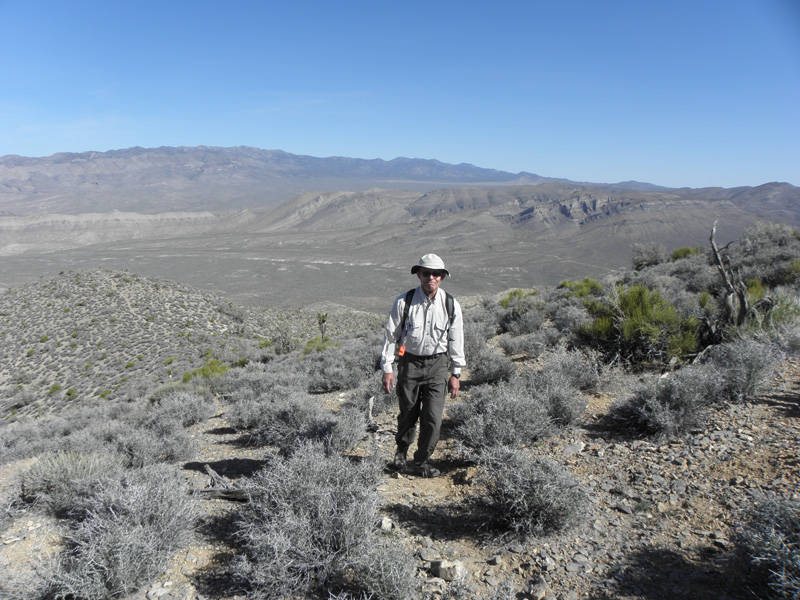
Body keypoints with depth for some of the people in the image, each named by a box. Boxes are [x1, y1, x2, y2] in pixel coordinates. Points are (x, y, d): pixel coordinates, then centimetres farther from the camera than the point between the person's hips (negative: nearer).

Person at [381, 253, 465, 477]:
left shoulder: (451, 305, -4)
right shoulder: (404, 302, -9)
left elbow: (456, 341, 4)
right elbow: (390, 335, -3)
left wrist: (455, 373, 5)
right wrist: (387, 368, -5)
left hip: (438, 364, 1)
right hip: (410, 363, -1)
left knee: (433, 417, -4)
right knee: (408, 413, 12)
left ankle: (422, 461, 20)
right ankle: (401, 450, 43)